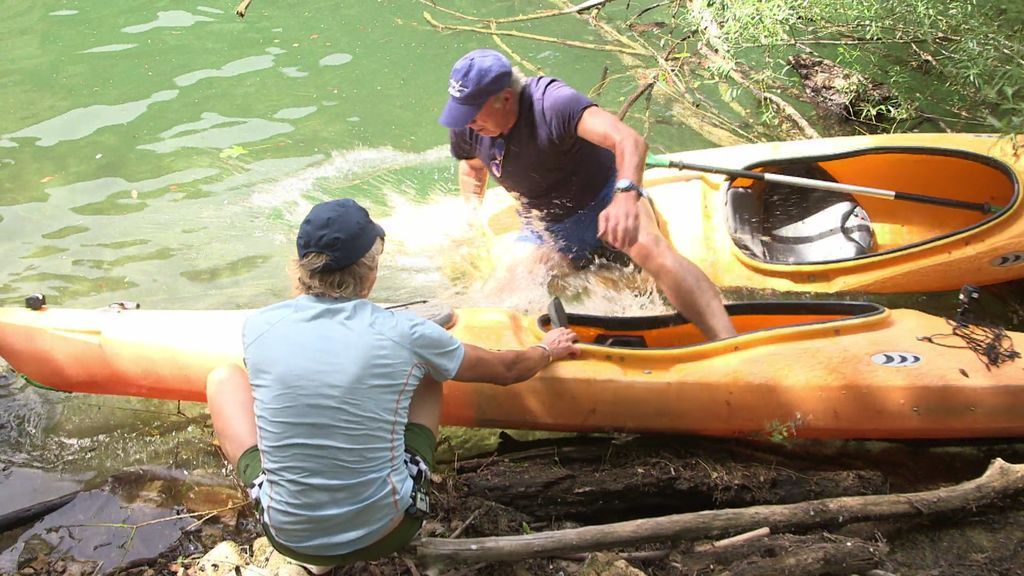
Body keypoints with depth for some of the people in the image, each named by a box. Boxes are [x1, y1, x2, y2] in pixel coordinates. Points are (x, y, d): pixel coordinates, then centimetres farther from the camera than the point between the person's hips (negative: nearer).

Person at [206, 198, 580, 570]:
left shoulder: (259, 326, -10)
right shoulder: (405, 333, -13)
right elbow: (506, 369, 6)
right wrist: (548, 349, 28)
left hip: (288, 539, 1)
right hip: (386, 534, -1)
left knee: (224, 377, 16)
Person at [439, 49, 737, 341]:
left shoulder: (551, 103, -33)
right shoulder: (466, 127, -14)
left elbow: (630, 140, -46)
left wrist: (626, 196, -64)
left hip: (605, 198, -6)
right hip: (548, 227, 6)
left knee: (652, 252, -34)